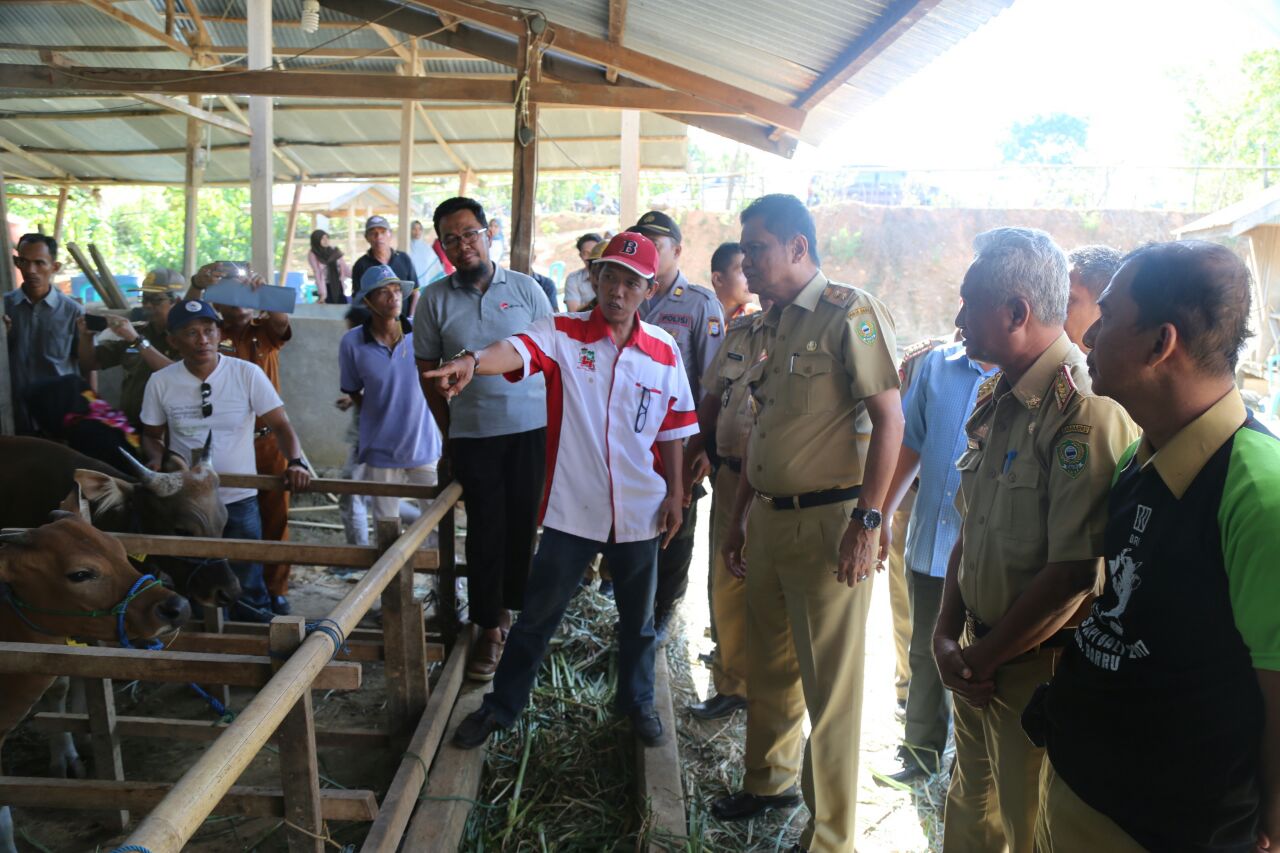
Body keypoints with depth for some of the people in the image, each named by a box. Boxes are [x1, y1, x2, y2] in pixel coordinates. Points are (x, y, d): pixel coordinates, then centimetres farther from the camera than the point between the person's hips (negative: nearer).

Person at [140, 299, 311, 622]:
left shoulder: (247, 373, -9)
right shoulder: (160, 382, -3)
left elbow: (281, 425, -10)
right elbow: (152, 435, 10)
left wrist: (296, 462, -28)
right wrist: (156, 459, -12)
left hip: (239, 501, -1)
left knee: (248, 596, 7)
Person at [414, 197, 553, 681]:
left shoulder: (525, 289, 2)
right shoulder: (435, 300, 1)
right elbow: (428, 371, 7)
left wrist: (557, 421, 1)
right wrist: (448, 435, 6)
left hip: (532, 427, 1)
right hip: (473, 433, 0)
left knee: (523, 522, 8)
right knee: (485, 529, 2)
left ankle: (509, 606, 28)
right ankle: (489, 628, 14)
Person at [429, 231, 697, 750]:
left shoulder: (663, 351, 0)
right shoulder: (562, 333, -8)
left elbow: (672, 430, 7)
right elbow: (517, 349, -29)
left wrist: (674, 494, 5)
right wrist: (475, 361, -50)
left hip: (639, 512, 2)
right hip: (573, 509, -2)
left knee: (638, 620, 18)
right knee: (537, 615, 10)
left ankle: (637, 702, 42)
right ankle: (502, 706, 30)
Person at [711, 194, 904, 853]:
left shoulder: (849, 311, -10)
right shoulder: (772, 324, 14)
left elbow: (889, 418, -15)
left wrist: (868, 520, -19)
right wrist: (739, 517, 20)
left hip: (828, 521, -8)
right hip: (769, 519, 8)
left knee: (830, 686, 4)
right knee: (768, 667, 20)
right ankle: (768, 781, 42)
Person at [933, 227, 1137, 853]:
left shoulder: (1086, 410, -22)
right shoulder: (996, 401, 8)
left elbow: (1074, 573, -26)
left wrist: (983, 658, -14)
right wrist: (947, 636, 2)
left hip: (1039, 671, -8)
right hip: (983, 663, 8)